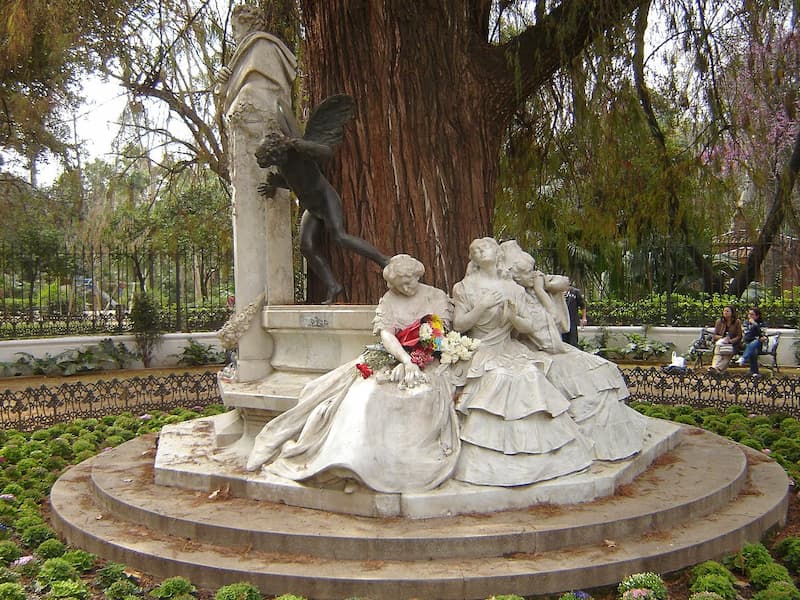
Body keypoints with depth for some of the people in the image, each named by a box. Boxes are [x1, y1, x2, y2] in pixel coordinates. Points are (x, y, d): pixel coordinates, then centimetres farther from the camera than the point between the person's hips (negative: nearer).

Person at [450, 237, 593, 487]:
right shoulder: (466, 287, 6)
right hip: (481, 354, -3)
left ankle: (540, 455, -12)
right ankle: (493, 462, -21)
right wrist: (482, 307, -14)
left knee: (531, 375, -23)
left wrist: (514, 318, -11)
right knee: (500, 377, -30)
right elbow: (458, 325, -3)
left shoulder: (513, 288, 12)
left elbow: (529, 327, 10)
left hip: (511, 351, 3)